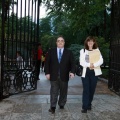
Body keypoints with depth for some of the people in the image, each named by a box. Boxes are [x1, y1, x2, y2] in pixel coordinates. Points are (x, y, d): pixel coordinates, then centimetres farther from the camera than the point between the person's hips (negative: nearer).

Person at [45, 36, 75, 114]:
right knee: (54, 92, 1)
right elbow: (47, 63, 3)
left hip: (64, 76, 1)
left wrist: (72, 72, -17)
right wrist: (47, 73, -6)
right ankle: (53, 107, 7)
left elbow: (72, 63, -1)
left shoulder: (69, 52, 5)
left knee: (63, 92, 11)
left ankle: (61, 104, 27)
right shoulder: (51, 51, 5)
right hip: (54, 76, -1)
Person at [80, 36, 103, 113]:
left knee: (92, 90, 7)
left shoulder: (97, 50, 9)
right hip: (85, 72, -1)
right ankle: (85, 107, -3)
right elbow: (81, 62, -3)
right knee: (86, 90, -6)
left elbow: (101, 61, -2)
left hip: (94, 72, 1)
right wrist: (89, 65, -19)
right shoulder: (83, 51, 7)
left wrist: (94, 65, -19)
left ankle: (89, 104, 23)